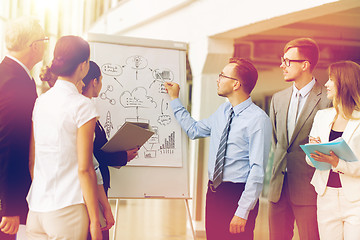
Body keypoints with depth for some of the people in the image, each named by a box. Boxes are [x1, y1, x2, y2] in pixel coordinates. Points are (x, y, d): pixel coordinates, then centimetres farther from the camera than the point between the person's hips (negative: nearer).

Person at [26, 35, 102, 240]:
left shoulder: (40, 102, 5)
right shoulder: (82, 105, -11)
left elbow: (31, 161, 10)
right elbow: (84, 169, -13)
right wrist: (94, 220, -7)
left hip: (36, 210, 6)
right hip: (67, 211, -5)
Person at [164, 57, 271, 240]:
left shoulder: (258, 119, -16)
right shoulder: (222, 111, 9)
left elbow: (257, 171, -19)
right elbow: (194, 130, 26)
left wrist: (243, 212, -22)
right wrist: (175, 100, 25)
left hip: (238, 196, -7)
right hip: (213, 192, 8)